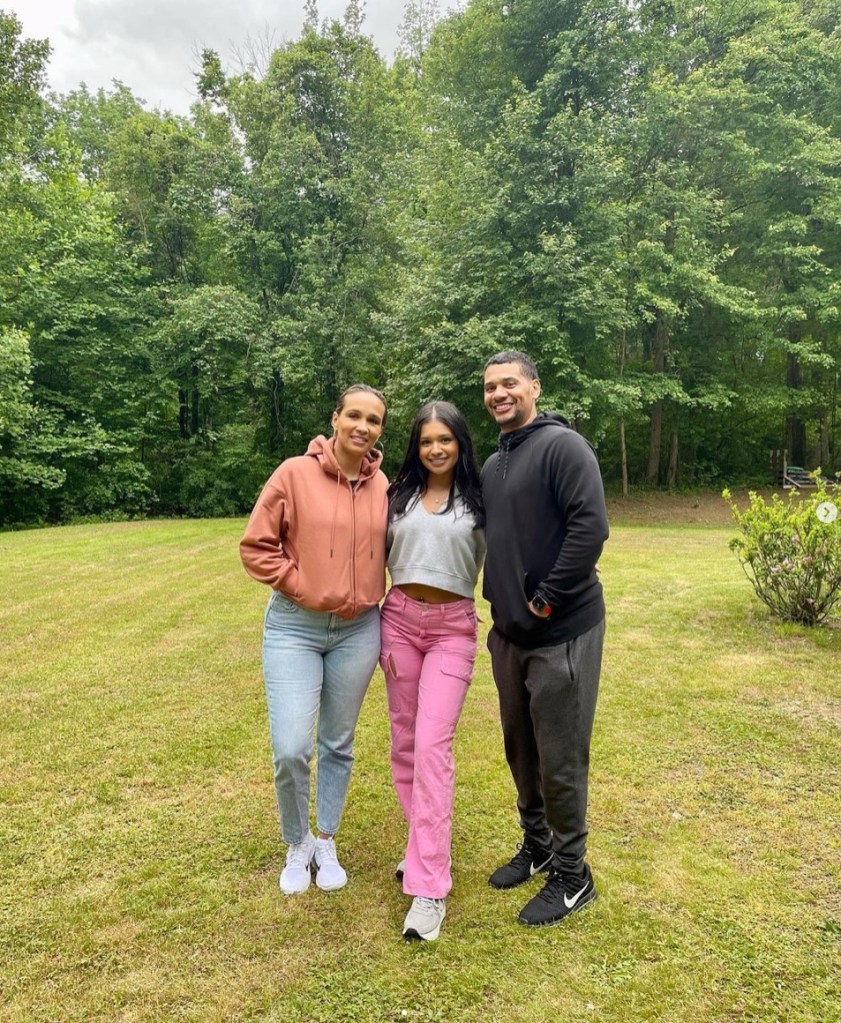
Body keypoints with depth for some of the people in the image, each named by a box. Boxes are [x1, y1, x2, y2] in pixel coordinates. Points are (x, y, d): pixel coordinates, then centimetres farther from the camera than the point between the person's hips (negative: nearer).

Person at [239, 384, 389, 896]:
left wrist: (391, 621, 8)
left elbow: (395, 555, 14)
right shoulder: (295, 473, -8)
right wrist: (303, 587, -10)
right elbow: (256, 546, -6)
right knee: (291, 750, -6)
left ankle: (326, 843, 36)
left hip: (359, 630, 3)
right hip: (294, 628, -2)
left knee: (338, 745, 15)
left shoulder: (383, 487, 1)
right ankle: (297, 844, 24)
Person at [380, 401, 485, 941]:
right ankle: (425, 842, 32)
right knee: (405, 742, 10)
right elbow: (378, 557, 12)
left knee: (432, 746, -11)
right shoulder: (399, 495, 8)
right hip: (399, 619, 4)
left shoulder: (478, 500, 0)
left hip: (453, 627, -4)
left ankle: (430, 887, -3)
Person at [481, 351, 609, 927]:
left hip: (562, 633, -8)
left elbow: (591, 526, -23)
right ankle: (537, 847, 40)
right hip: (509, 633, 8)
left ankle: (572, 876, 24)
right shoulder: (492, 466, 13)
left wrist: (546, 599, -19)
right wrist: (499, 606, 13)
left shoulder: (562, 446, -13)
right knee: (521, 750, 19)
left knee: (560, 760, 4)